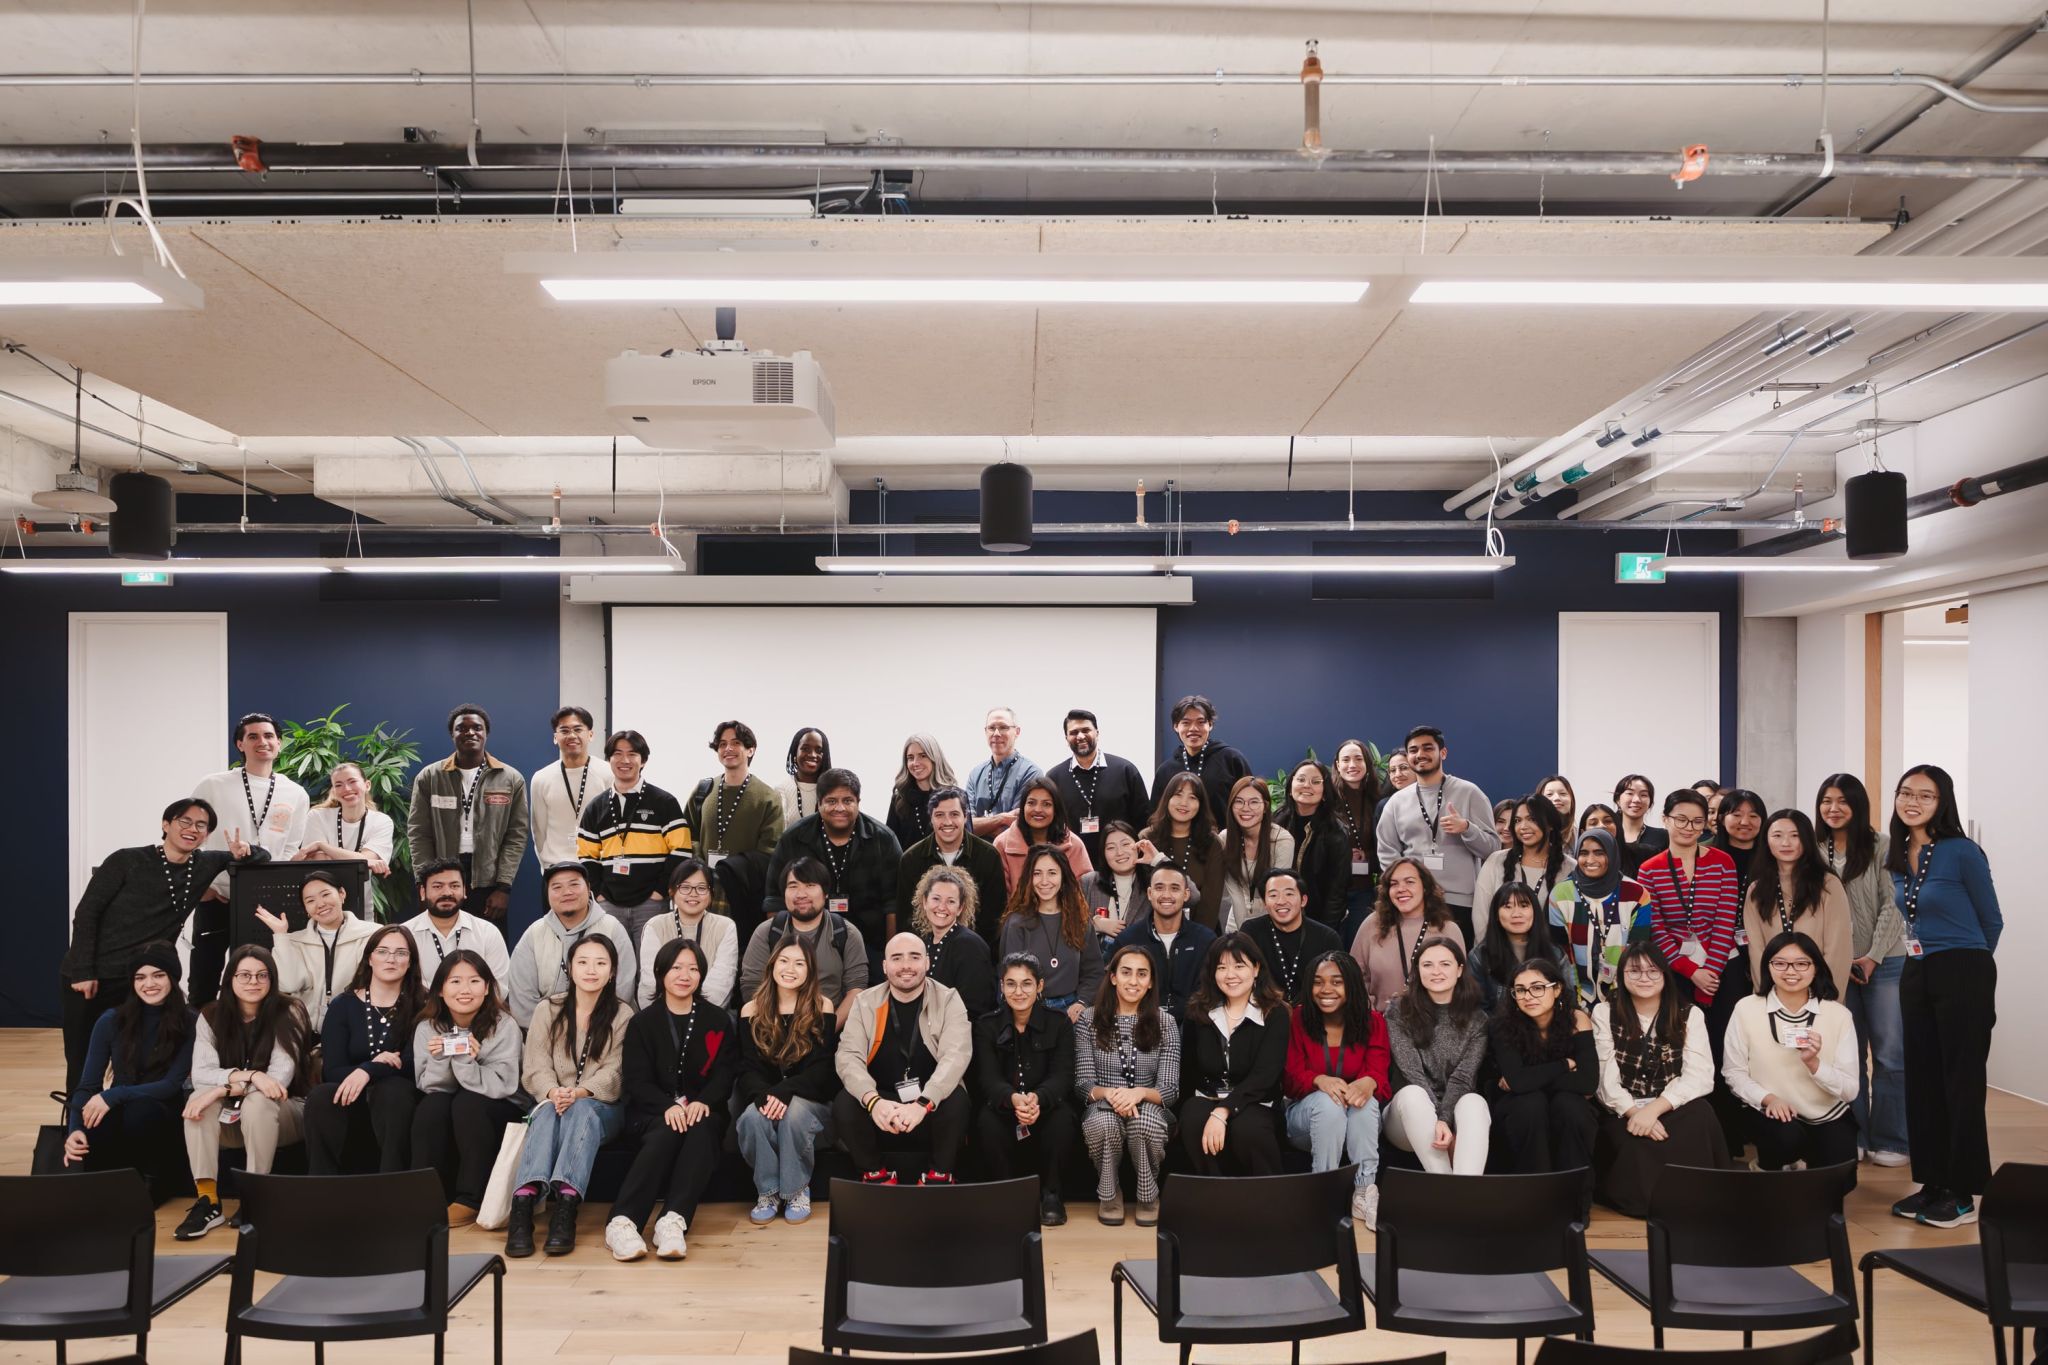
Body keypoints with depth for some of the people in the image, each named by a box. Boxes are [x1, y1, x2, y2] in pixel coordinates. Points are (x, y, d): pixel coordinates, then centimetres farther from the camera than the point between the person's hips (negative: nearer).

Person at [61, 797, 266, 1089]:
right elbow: (86, 913, -7)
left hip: (142, 982, 3)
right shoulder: (127, 861, -8)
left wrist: (245, 851, -14)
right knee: (82, 1066, 2)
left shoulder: (205, 865, 2)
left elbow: (262, 857, 10)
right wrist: (83, 972, -13)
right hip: (92, 977, -3)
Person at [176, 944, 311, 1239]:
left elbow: (280, 1076, -20)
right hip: (231, 1119, 3)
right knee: (199, 1099, -26)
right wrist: (249, 1075, -30)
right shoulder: (211, 1017, -2)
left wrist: (225, 1089, -29)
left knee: (257, 1101, -34)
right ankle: (208, 1200, -28)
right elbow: (200, 1075, -14)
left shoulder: (288, 1013, -12)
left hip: (282, 1112, -3)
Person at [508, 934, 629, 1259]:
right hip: (552, 1101, 1)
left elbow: (613, 1073, -6)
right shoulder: (547, 1010, 9)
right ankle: (524, 1202, -54)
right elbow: (536, 1068, -1)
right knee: (547, 1112, -34)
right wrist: (554, 1092, -24)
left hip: (602, 1106, -1)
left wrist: (579, 1093, -26)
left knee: (581, 1111, -35)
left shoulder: (622, 1015, 5)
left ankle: (565, 1205, -53)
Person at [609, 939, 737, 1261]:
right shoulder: (643, 1022, 10)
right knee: (668, 1133, -35)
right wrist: (669, 1106, -21)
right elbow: (637, 1081, -1)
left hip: (703, 1110, 1)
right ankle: (622, 1221, -44)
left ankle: (673, 1222, -46)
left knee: (702, 1130, -34)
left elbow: (725, 1073, 2)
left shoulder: (718, 1020, 12)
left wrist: (703, 1102, -20)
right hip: (654, 1112, -1)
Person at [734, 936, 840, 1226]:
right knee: (753, 1116, -32)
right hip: (762, 1097, 2)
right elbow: (747, 1069, -1)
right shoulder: (752, 1011, 5)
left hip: (809, 1099, -1)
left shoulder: (822, 1008, -1)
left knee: (795, 1113, -34)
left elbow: (823, 1069, -8)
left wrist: (784, 1091, -25)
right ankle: (767, 1191, -11)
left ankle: (797, 1190, -12)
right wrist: (764, 1095, -24)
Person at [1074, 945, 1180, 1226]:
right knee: (1104, 1123, -36)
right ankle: (1109, 1194, -6)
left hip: (1150, 1110, 0)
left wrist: (1140, 1093, -27)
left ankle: (1148, 1196, -6)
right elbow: (1083, 1083, -3)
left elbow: (1170, 1089, -5)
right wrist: (1108, 1093, -26)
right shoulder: (1089, 1019, 1)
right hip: (1103, 1109, 0)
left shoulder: (1165, 1023, 1)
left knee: (1146, 1121, -36)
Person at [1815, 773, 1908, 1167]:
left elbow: (1892, 905, -6)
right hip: (1836, 967, 3)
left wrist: (1873, 956, -12)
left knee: (1890, 1055, 0)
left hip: (1885, 963, -3)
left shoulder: (1880, 847, -3)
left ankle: (1890, 1141, 10)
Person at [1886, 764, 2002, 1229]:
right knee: (1922, 1080, 10)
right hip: (1916, 974, 7)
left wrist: (1963, 963, 10)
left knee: (1961, 1082, 0)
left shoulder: (1962, 852, -13)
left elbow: (1991, 921, -2)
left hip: (1963, 976, -7)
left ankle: (1963, 1194, 9)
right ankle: (1932, 1184, 20)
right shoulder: (1896, 857, 7)